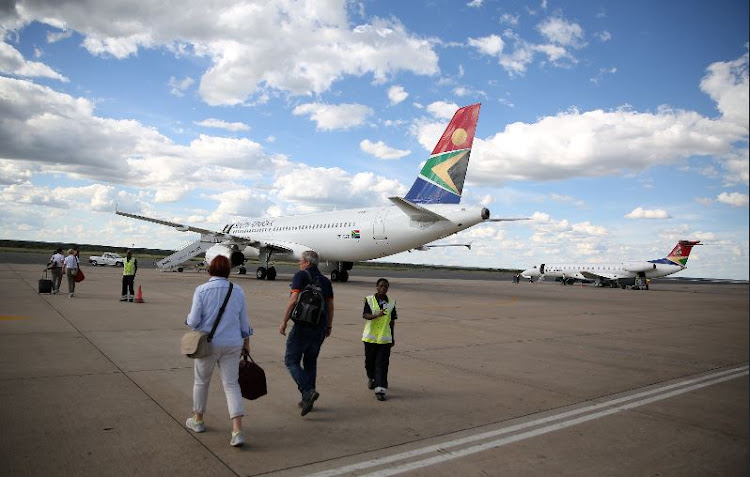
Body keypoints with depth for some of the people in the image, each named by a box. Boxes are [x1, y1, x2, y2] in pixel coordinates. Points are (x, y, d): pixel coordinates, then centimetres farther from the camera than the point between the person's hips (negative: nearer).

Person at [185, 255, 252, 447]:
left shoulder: (202, 290, -11)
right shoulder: (238, 291, -1)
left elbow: (193, 321, -12)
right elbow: (244, 322, 5)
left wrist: (188, 319, 11)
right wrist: (246, 343, 18)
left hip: (208, 343, -2)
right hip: (232, 345, 2)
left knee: (201, 381, 19)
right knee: (231, 384, 5)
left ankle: (198, 420, 38)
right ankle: (237, 431, -4)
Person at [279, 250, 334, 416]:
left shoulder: (301, 276, -4)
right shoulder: (325, 280, 14)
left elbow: (294, 299, -14)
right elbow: (330, 305, 15)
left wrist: (284, 322, -11)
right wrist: (329, 325, 23)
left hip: (304, 324, -6)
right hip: (320, 327, 6)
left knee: (291, 360, 1)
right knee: (311, 361, 15)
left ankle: (307, 391, -16)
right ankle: (307, 400, 18)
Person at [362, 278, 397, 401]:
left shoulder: (391, 303, 5)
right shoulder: (369, 300, -1)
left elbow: (392, 321, 12)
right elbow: (365, 315, -14)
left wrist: (392, 337, 15)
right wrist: (377, 315, -32)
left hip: (385, 338, 0)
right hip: (370, 337, 0)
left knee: (382, 364, -5)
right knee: (370, 361, 15)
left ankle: (380, 389, -4)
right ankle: (371, 378, 42)